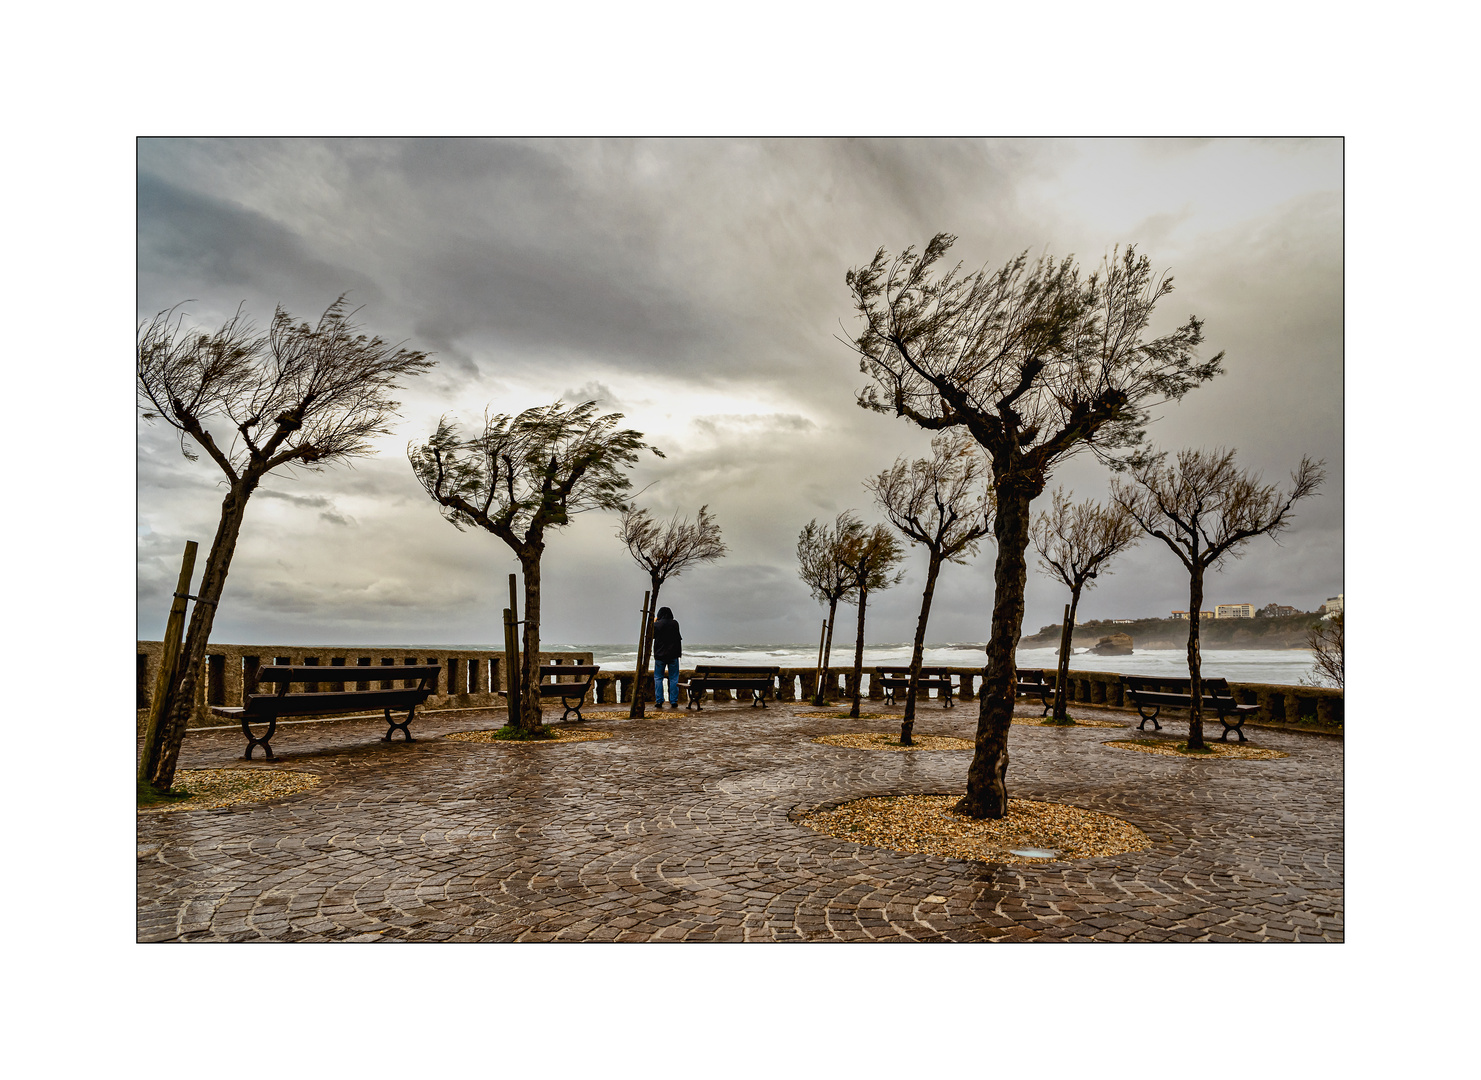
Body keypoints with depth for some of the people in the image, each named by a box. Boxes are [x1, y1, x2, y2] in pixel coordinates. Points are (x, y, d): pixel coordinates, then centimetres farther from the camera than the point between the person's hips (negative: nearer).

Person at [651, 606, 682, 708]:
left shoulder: (657, 624, -8)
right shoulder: (675, 624, -2)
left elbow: (651, 635, 7)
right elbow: (679, 639, 9)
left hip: (660, 655, -1)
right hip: (673, 655, 1)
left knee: (658, 678, 8)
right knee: (674, 679, 6)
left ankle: (659, 701, 4)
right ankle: (674, 702, 4)